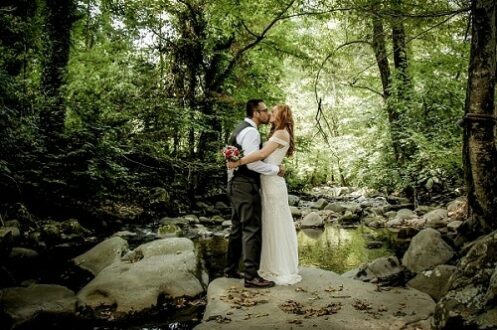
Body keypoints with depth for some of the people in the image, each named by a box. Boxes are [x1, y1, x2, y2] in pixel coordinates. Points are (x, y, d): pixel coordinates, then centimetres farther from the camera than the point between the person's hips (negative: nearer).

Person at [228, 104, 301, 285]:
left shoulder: (281, 133, -9)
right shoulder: (277, 133, 19)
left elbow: (261, 154, -19)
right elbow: (264, 156, 11)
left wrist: (238, 162, -16)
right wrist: (239, 160, 4)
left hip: (273, 182, -9)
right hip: (267, 182, 9)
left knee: (277, 224, -2)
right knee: (270, 224, 12)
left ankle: (283, 271, 8)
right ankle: (274, 267, 21)